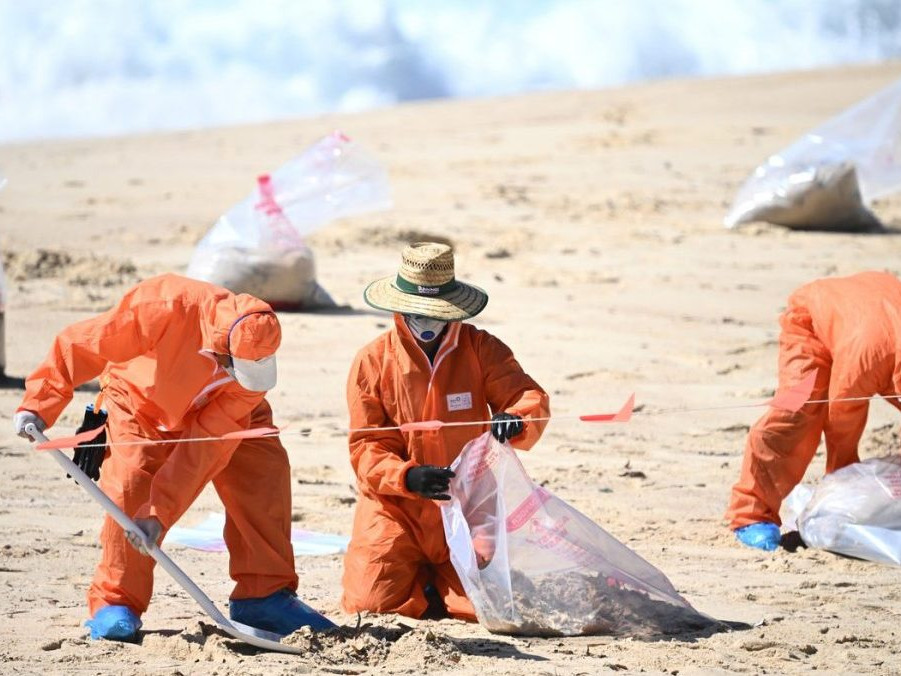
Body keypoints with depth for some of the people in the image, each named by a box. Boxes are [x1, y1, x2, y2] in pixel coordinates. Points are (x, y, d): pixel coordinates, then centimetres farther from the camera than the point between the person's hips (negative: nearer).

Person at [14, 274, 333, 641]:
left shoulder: (256, 353, -32)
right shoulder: (167, 308, -42)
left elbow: (208, 444, -33)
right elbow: (80, 345, -32)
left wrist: (161, 510, -37)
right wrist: (41, 403, -32)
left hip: (219, 411, 3)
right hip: (142, 398, -3)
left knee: (265, 470, -15)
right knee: (130, 486, -24)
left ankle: (265, 595, -5)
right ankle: (115, 603, -12)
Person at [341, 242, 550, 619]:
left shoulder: (482, 350, 0)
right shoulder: (372, 362, -3)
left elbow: (530, 398, -11)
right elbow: (366, 447, -6)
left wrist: (516, 419, -37)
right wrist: (408, 477, -27)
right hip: (398, 509, 0)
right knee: (373, 601, -17)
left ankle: (441, 584, 21)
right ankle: (419, 579, 20)